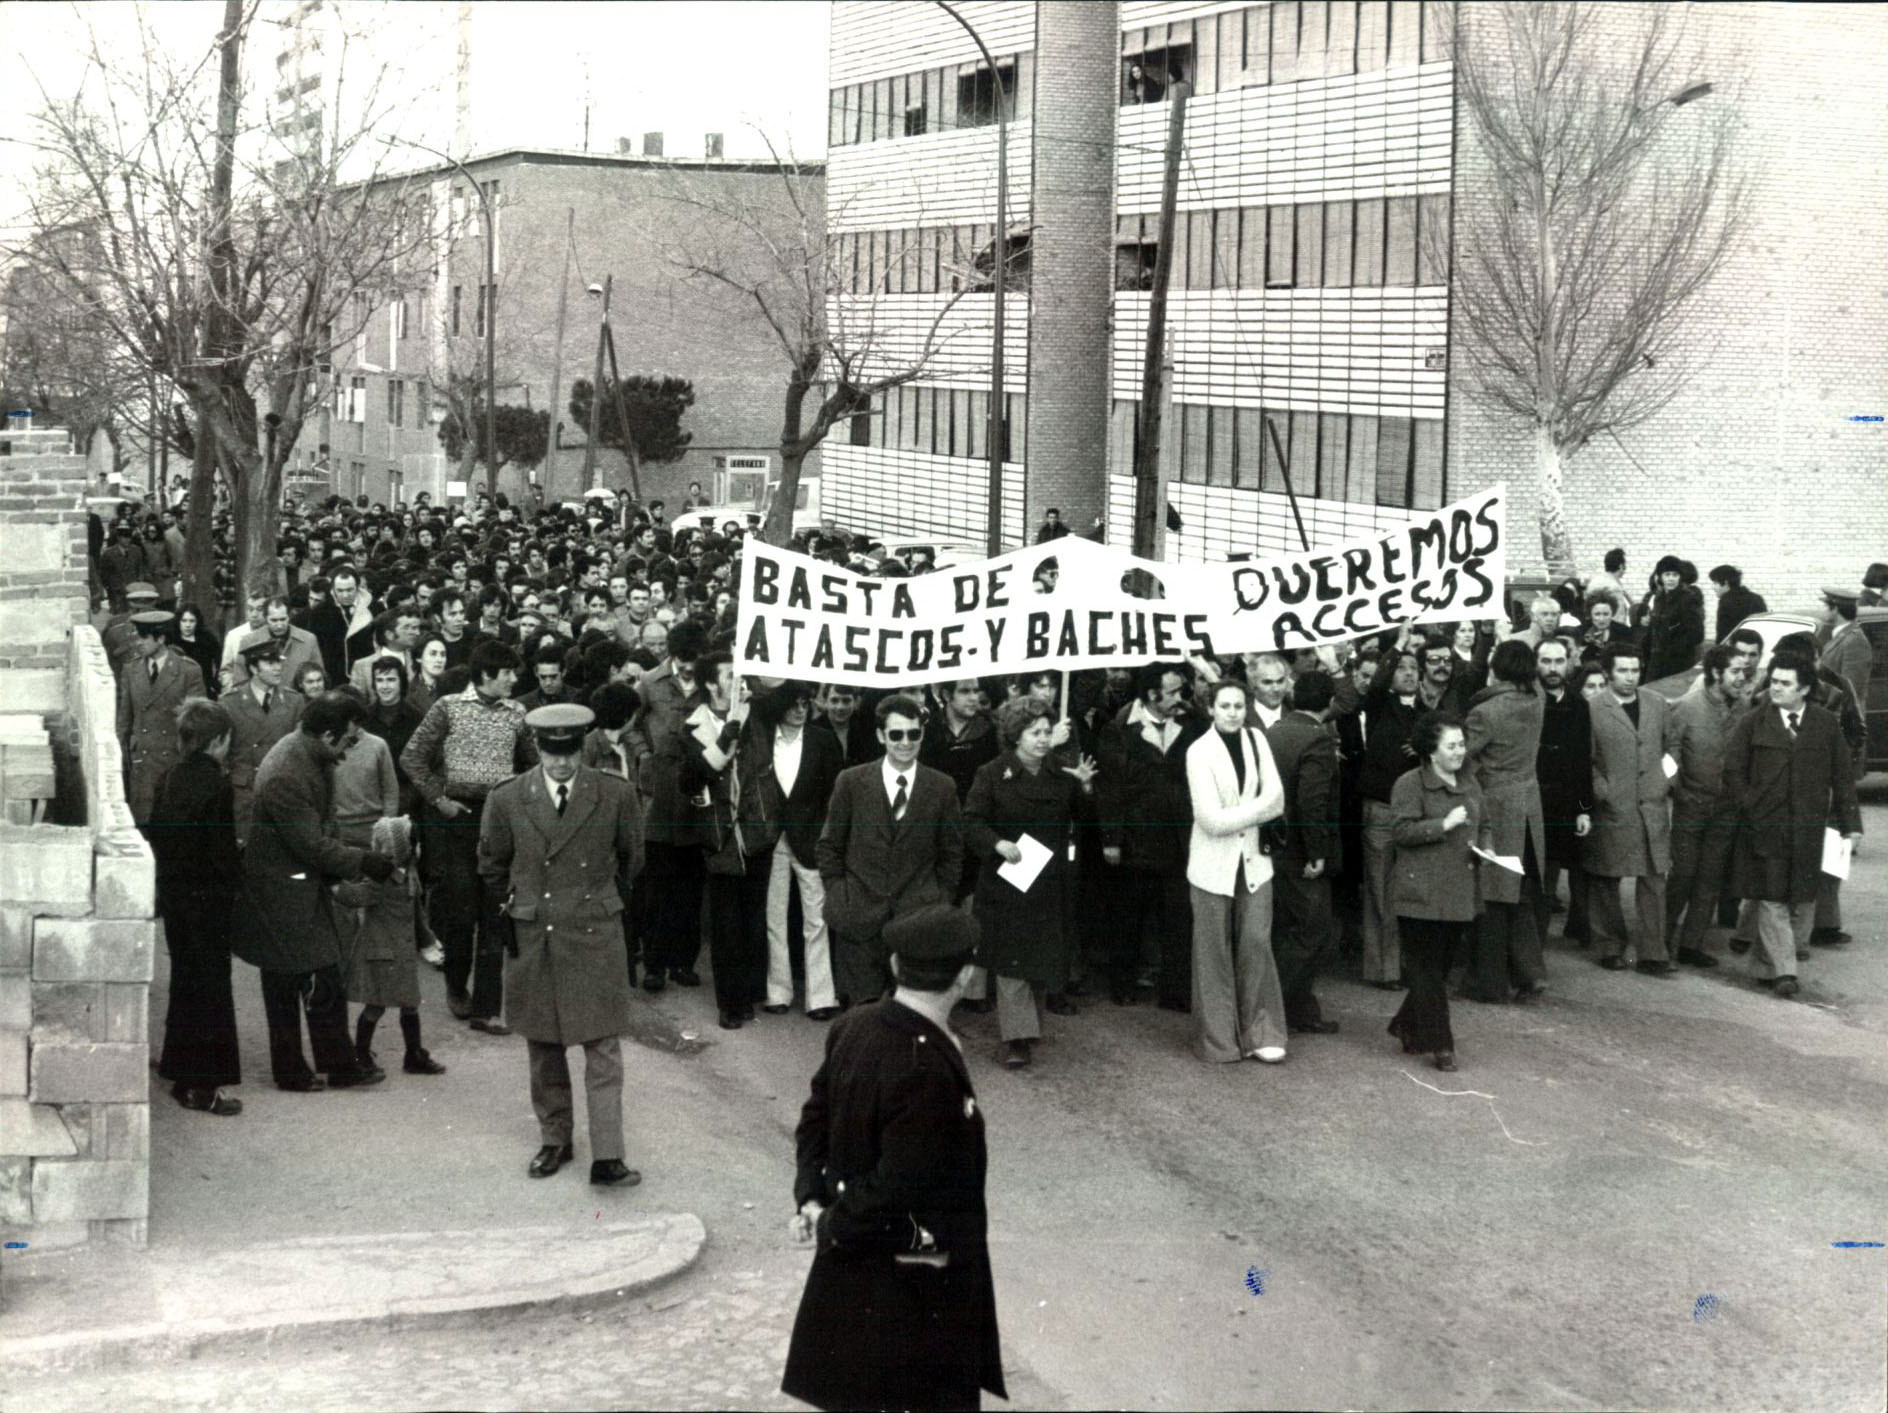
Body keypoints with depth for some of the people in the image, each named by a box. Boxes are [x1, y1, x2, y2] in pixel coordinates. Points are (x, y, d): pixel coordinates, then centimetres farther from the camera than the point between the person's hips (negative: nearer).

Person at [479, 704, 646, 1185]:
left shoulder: (615, 796, -6)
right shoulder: (507, 800, -4)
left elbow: (630, 859, 12)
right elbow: (492, 867, 12)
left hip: (596, 939, -2)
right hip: (532, 940, 2)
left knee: (603, 1050, -4)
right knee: (543, 1048, 12)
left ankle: (607, 1158, -3)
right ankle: (554, 1140, 27)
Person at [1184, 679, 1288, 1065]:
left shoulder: (1256, 740, 2)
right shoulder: (1199, 751, -11)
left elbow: (1275, 801, -5)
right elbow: (1212, 819, -17)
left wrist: (1235, 815, -15)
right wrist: (1254, 810, -10)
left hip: (1253, 859, 3)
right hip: (1214, 863, -3)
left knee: (1256, 944, 1)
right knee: (1215, 952, 5)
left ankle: (1261, 1034, 8)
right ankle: (1218, 1038, 13)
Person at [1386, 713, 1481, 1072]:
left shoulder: (1470, 786, 15)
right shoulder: (1410, 784, -6)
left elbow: (1480, 828, 27)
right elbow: (1402, 831, -13)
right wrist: (1444, 824, -21)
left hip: (1459, 892, 7)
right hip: (1421, 891, -7)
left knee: (1440, 968, 11)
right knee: (1427, 970, -4)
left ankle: (1408, 1028, 26)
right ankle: (1439, 1045, -2)